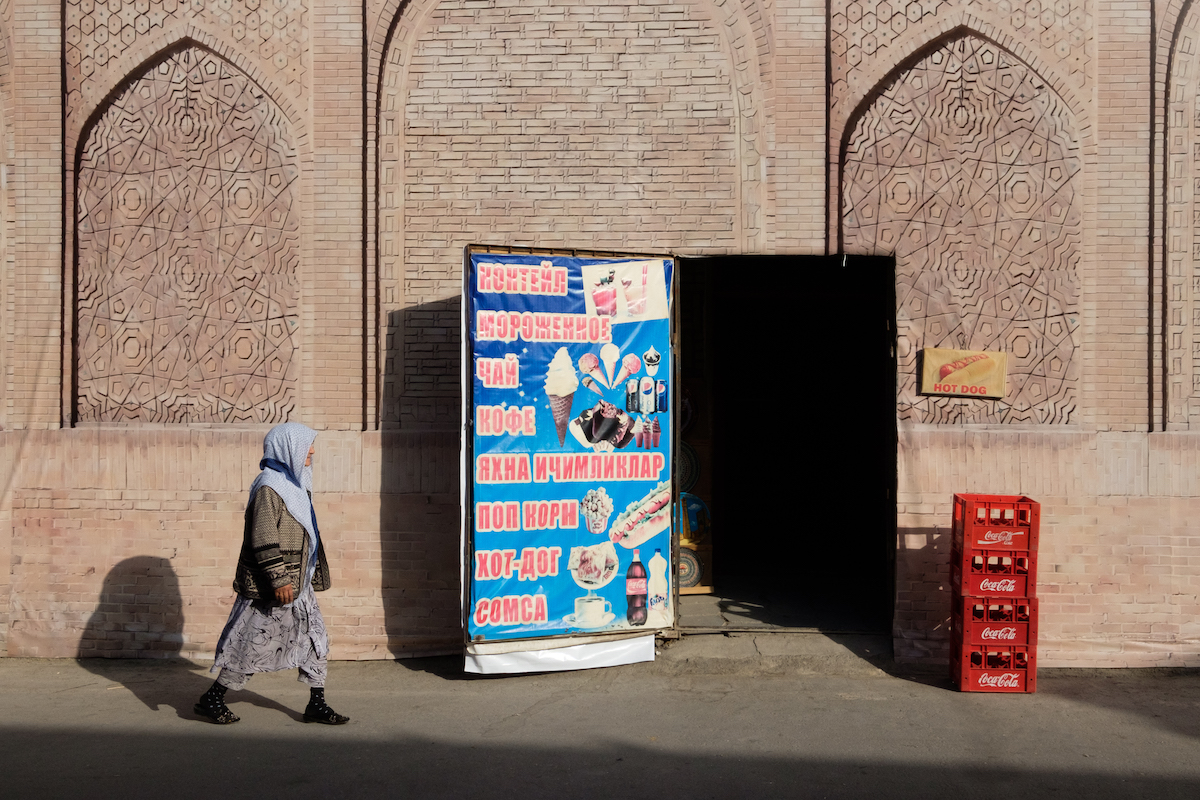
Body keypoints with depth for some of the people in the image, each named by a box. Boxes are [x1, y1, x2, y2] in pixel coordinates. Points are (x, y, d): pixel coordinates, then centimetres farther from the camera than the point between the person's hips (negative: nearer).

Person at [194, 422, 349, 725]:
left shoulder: (293, 484, 13)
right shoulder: (269, 486, -16)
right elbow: (264, 538, -22)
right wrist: (279, 580, -24)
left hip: (298, 583, 10)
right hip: (272, 586, -9)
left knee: (314, 640, 8)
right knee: (255, 643, 0)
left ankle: (317, 705, 15)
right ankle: (211, 699, 14)